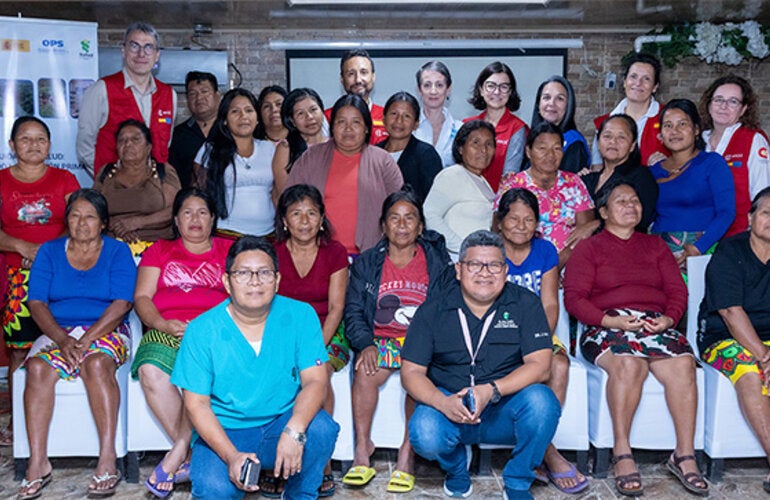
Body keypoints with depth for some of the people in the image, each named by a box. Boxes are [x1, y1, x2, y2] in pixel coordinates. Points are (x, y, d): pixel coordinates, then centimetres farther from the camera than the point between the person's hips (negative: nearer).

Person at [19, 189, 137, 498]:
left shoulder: (118, 252, 6)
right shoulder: (50, 252, 13)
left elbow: (121, 304, -6)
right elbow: (36, 302, 2)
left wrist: (86, 340, -19)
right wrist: (63, 339, -15)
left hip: (105, 331, -2)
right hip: (57, 332, 3)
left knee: (96, 364, -35)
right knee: (37, 368, -28)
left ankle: (107, 459, -35)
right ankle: (38, 464, -28)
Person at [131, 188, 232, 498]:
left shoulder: (229, 251, 20)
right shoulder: (160, 251, 23)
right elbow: (142, 297, 12)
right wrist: (163, 324, -8)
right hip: (165, 332, 2)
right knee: (150, 370, -32)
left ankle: (176, 456, -26)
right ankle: (191, 455, -24)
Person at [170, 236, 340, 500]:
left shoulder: (300, 316, -5)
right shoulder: (201, 331, -8)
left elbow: (315, 381, -11)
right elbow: (196, 403, -9)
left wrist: (294, 431, -31)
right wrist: (231, 455, -24)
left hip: (282, 422, 2)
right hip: (224, 433, -1)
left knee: (322, 428, -29)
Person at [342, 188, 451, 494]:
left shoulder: (437, 260, 10)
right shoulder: (366, 263, 12)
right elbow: (353, 312, 5)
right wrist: (365, 345, -14)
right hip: (381, 340, 1)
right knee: (364, 371, -30)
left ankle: (407, 454, -22)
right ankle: (362, 450, -18)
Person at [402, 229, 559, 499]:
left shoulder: (525, 303, -1)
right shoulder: (433, 310, 0)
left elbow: (539, 365, -9)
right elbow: (411, 372, -4)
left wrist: (490, 391, -24)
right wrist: (443, 403, -24)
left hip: (505, 411, 1)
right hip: (448, 406, 0)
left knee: (541, 400, -30)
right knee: (424, 435, -31)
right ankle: (456, 467, 9)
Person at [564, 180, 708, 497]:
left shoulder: (655, 245, 26)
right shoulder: (588, 248, 14)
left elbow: (677, 290, 16)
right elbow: (573, 298, 1)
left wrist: (669, 318, -6)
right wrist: (611, 320, -14)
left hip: (656, 324, 3)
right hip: (606, 326, -3)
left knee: (683, 364, -28)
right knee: (628, 363, -36)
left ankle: (685, 456, -22)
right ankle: (621, 455, -29)